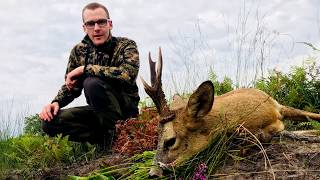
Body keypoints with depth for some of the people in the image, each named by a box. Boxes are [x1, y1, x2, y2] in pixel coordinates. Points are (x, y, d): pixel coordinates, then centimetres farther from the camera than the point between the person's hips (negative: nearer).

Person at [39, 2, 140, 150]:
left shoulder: (126, 45, -10)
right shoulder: (79, 51, 3)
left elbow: (128, 74, -31)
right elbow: (71, 85, 12)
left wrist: (85, 69, -26)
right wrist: (56, 102, -11)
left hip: (126, 108, -5)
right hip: (97, 110, 5)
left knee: (92, 83, -31)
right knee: (50, 121, -14)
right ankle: (105, 137, -10)